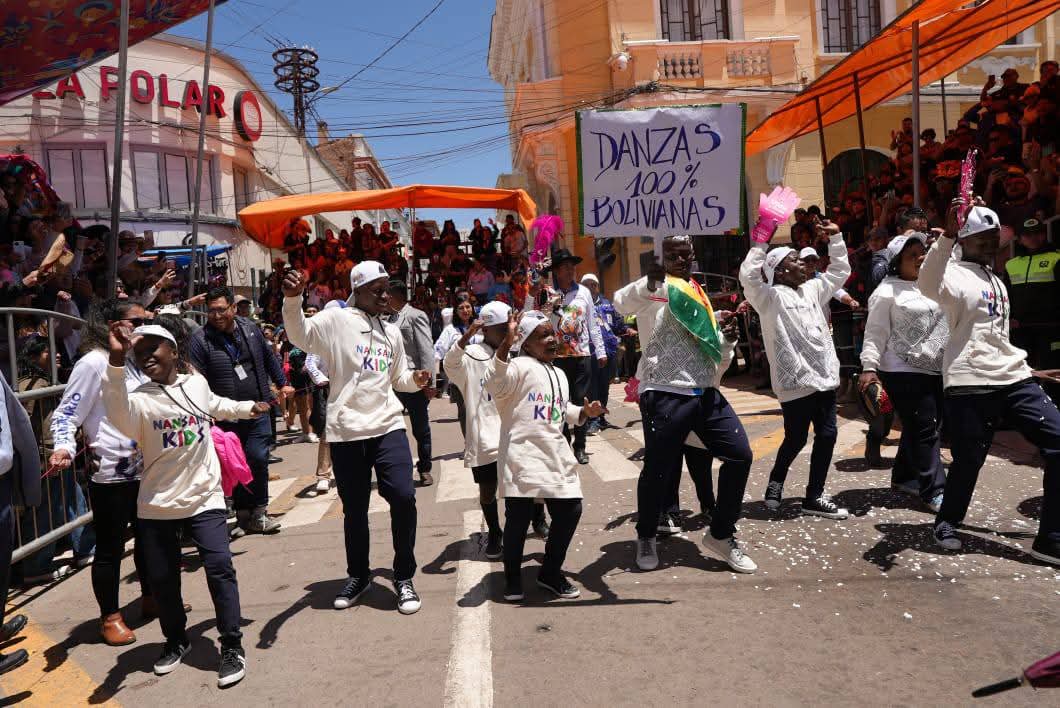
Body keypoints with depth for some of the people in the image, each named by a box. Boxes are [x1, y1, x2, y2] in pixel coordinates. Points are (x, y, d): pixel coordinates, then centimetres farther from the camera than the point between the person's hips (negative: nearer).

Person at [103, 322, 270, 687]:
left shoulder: (197, 383, 2)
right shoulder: (140, 399, -12)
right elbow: (120, 419, -39)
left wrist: (248, 407, 36)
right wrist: (116, 362, -50)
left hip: (204, 498, 1)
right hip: (157, 506, -1)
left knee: (220, 568, -10)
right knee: (161, 579, 11)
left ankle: (232, 647, 5)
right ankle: (176, 640, 37)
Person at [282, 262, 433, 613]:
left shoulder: (392, 332, 16)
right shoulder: (336, 320, -2)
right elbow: (300, 335, -19)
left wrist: (415, 380, 2)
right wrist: (292, 299, -36)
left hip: (388, 426, 3)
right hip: (346, 431, -3)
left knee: (403, 497, -9)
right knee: (354, 508, 9)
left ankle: (404, 577, 11)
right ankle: (358, 575, 32)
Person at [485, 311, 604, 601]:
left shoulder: (559, 374, 20)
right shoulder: (521, 366, -7)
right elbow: (495, 386, -27)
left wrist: (585, 412, 11)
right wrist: (506, 345, -36)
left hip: (555, 455, 8)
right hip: (522, 455, -7)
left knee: (570, 510, 6)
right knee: (519, 515, -5)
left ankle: (550, 572, 25)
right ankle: (512, 577, 18)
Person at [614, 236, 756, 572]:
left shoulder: (699, 295, 20)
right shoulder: (654, 290, -1)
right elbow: (622, 303, -26)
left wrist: (727, 338, 2)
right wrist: (648, 282, -45)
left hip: (705, 393, 6)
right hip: (665, 394, -6)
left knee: (740, 454, 1)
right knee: (658, 469, 1)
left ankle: (721, 535, 19)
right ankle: (646, 538, 27)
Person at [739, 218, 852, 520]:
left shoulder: (812, 289, 15)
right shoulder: (771, 297, -9)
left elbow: (840, 270, 26)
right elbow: (748, 277, -26)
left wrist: (836, 237, 18)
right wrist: (761, 241, -22)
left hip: (824, 377, 7)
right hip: (796, 381, -7)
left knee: (827, 436, 8)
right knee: (796, 439, 3)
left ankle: (814, 497, 18)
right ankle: (776, 482, 29)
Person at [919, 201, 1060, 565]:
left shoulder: (997, 281, 21)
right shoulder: (954, 275, -5)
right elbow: (927, 285, -32)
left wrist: (1024, 366, 28)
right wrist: (947, 236, -42)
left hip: (1014, 378, 8)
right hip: (970, 384, -7)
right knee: (968, 461, -2)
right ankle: (947, 523, 26)